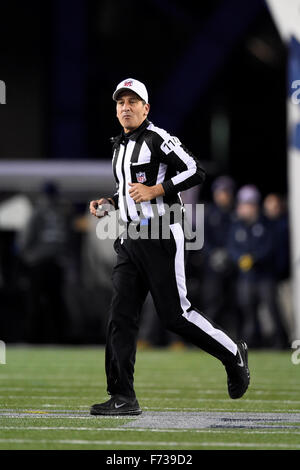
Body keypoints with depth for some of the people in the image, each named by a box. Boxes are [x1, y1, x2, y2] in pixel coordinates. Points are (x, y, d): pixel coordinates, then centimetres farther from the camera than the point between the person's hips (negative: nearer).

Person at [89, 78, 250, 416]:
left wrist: (155, 190, -19)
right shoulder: (119, 147, 19)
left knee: (175, 315, -6)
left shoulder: (157, 139, -7)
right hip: (131, 240, 8)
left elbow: (195, 172, -14)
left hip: (162, 237, -8)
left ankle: (233, 354, 15)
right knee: (121, 316, -2)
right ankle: (122, 398, -2)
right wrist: (108, 203, 14)